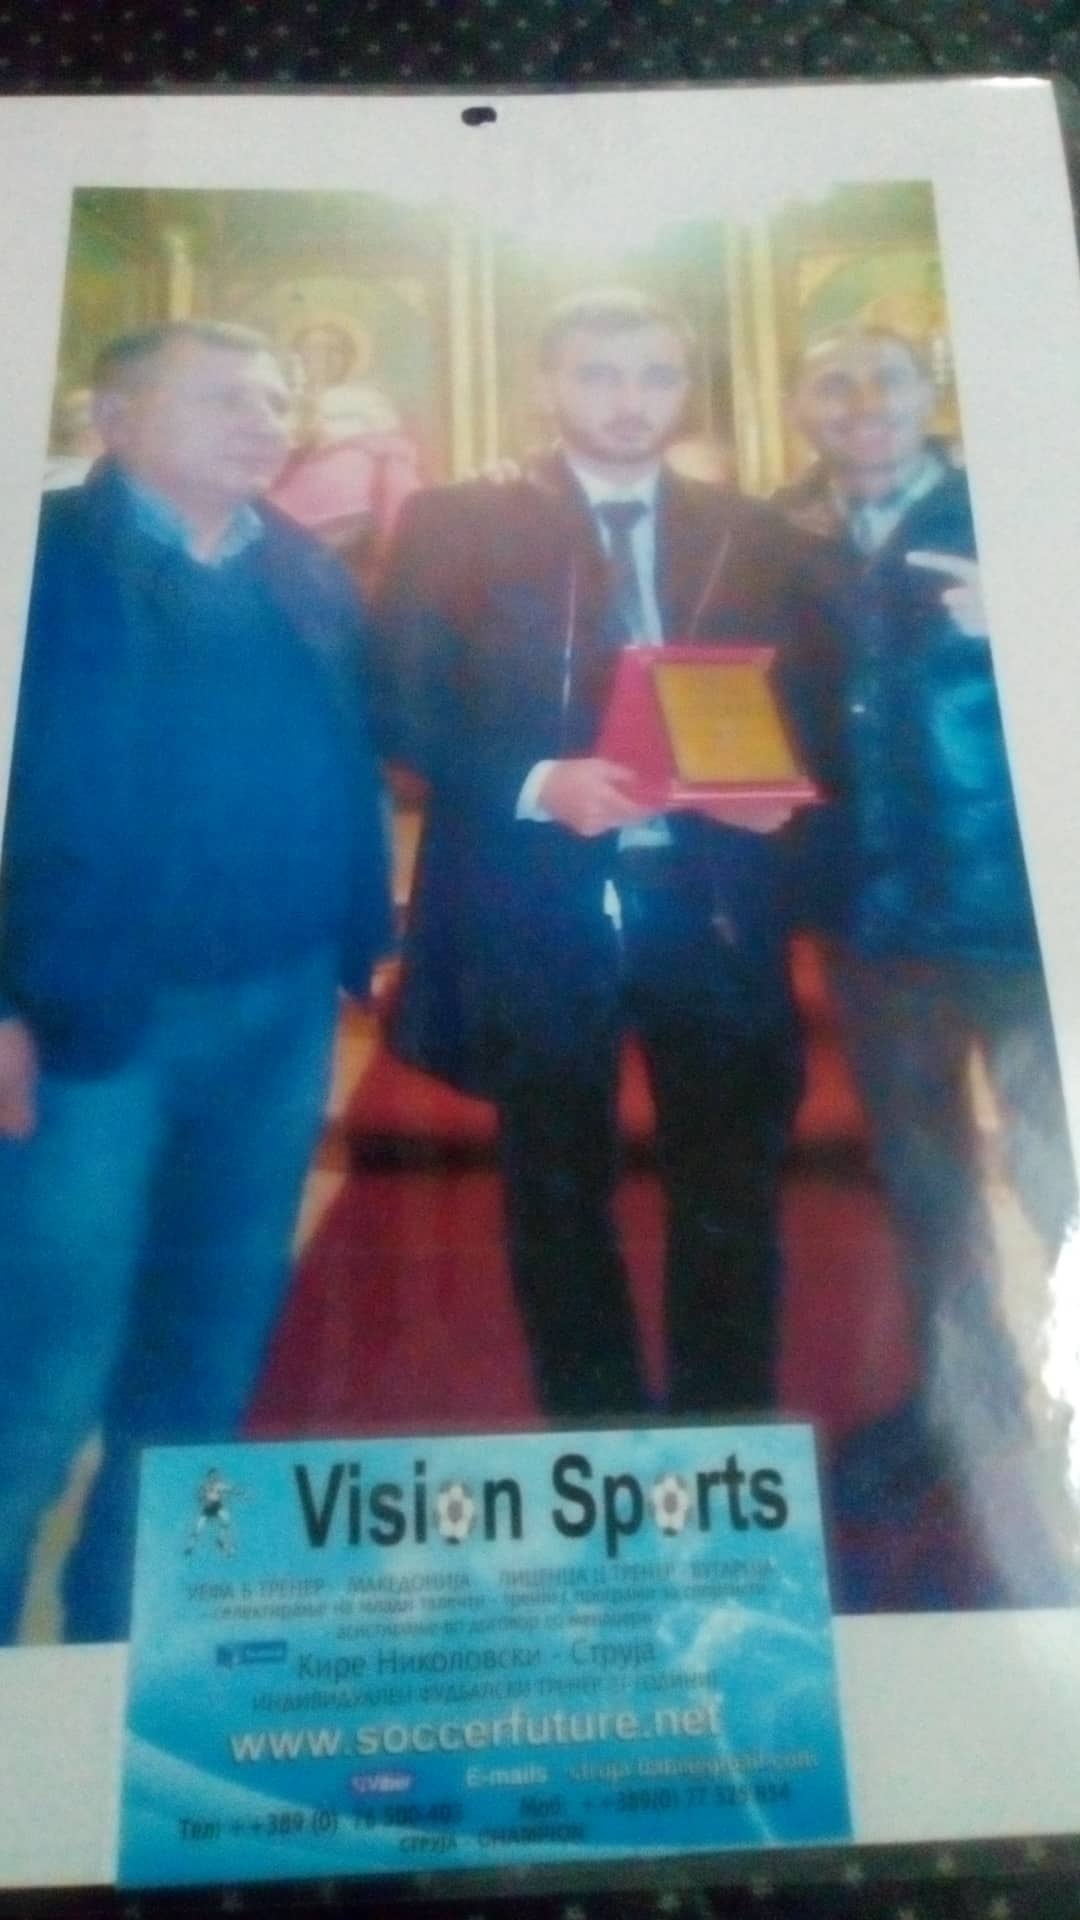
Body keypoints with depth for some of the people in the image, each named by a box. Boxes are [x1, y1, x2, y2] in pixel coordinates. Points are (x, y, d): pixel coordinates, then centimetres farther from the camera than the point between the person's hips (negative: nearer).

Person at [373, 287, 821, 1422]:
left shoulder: (753, 537, 12)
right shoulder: (456, 525, 3)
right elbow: (405, 710, -4)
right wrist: (535, 783, -19)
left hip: (713, 909, 2)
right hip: (539, 911, -1)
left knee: (731, 1195, 6)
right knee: (560, 1200, 11)